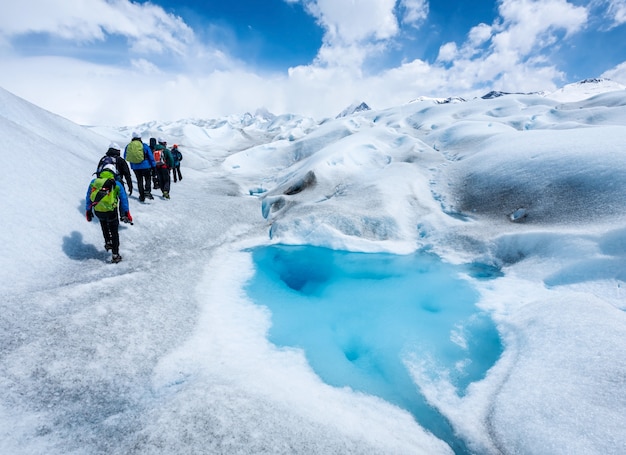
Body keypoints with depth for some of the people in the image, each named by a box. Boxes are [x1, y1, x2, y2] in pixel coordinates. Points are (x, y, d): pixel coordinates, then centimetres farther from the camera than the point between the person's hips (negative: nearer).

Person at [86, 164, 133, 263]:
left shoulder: (93, 182, 8)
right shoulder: (117, 184, 2)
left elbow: (88, 198, 11)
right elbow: (124, 199, 1)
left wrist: (88, 212, 20)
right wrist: (126, 214, 6)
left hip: (98, 211, 2)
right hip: (111, 211, -2)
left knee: (104, 223, 35)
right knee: (114, 232, 11)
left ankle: (108, 242, 32)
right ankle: (115, 255, 14)